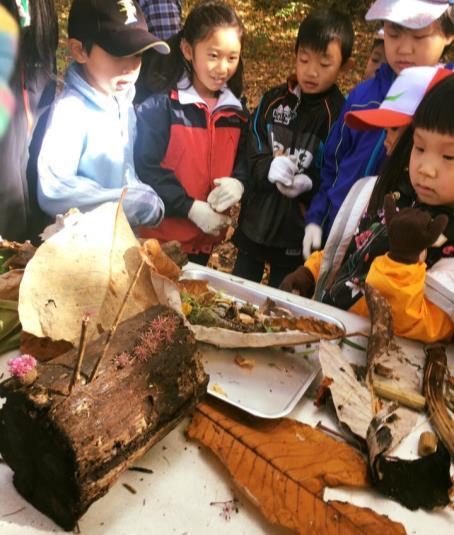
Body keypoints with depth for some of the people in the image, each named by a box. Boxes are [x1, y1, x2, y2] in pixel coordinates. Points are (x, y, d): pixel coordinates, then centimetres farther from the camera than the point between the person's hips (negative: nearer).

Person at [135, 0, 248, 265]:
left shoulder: (235, 109, 3)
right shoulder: (160, 104, -14)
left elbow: (244, 157, 10)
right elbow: (146, 168, -17)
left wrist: (238, 182, -13)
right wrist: (190, 208, -21)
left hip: (209, 229, 5)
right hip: (161, 228, -5)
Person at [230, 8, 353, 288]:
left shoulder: (341, 115, -9)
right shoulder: (273, 100, 1)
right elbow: (250, 157, -2)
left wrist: (306, 184, -28)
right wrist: (271, 170, -23)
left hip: (298, 233, -3)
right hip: (254, 222, 3)